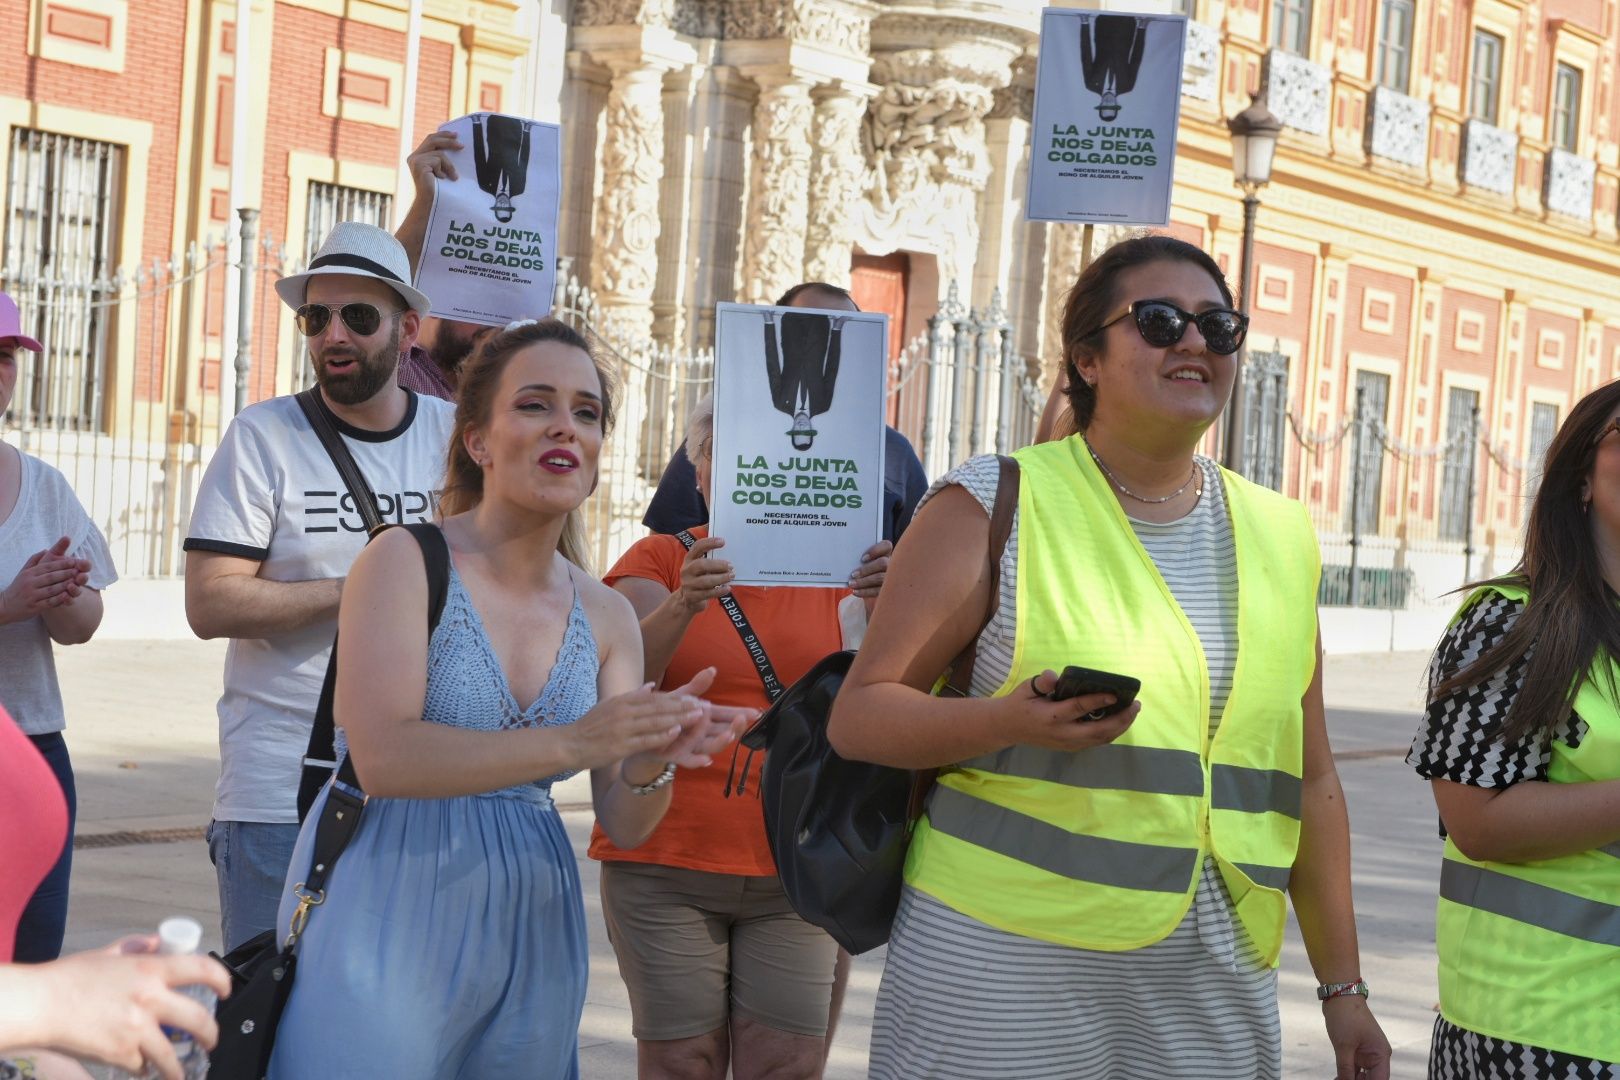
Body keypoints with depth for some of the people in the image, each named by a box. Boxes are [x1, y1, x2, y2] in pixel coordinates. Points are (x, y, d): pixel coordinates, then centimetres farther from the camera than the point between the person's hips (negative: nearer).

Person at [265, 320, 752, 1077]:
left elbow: (622, 824, 4)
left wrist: (652, 762, -19)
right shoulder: (407, 561, -7)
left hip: (528, 939, 5)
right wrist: (570, 743, -29)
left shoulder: (606, 616, 8)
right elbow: (383, 758, -20)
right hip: (388, 921, -5)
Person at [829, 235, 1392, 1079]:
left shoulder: (1278, 537, 11)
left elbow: (1308, 781, 15)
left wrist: (1342, 984, 14)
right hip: (1005, 978, -4)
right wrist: (1011, 720, -23)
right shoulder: (997, 504, -3)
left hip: (1211, 993, 4)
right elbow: (858, 717, -5)